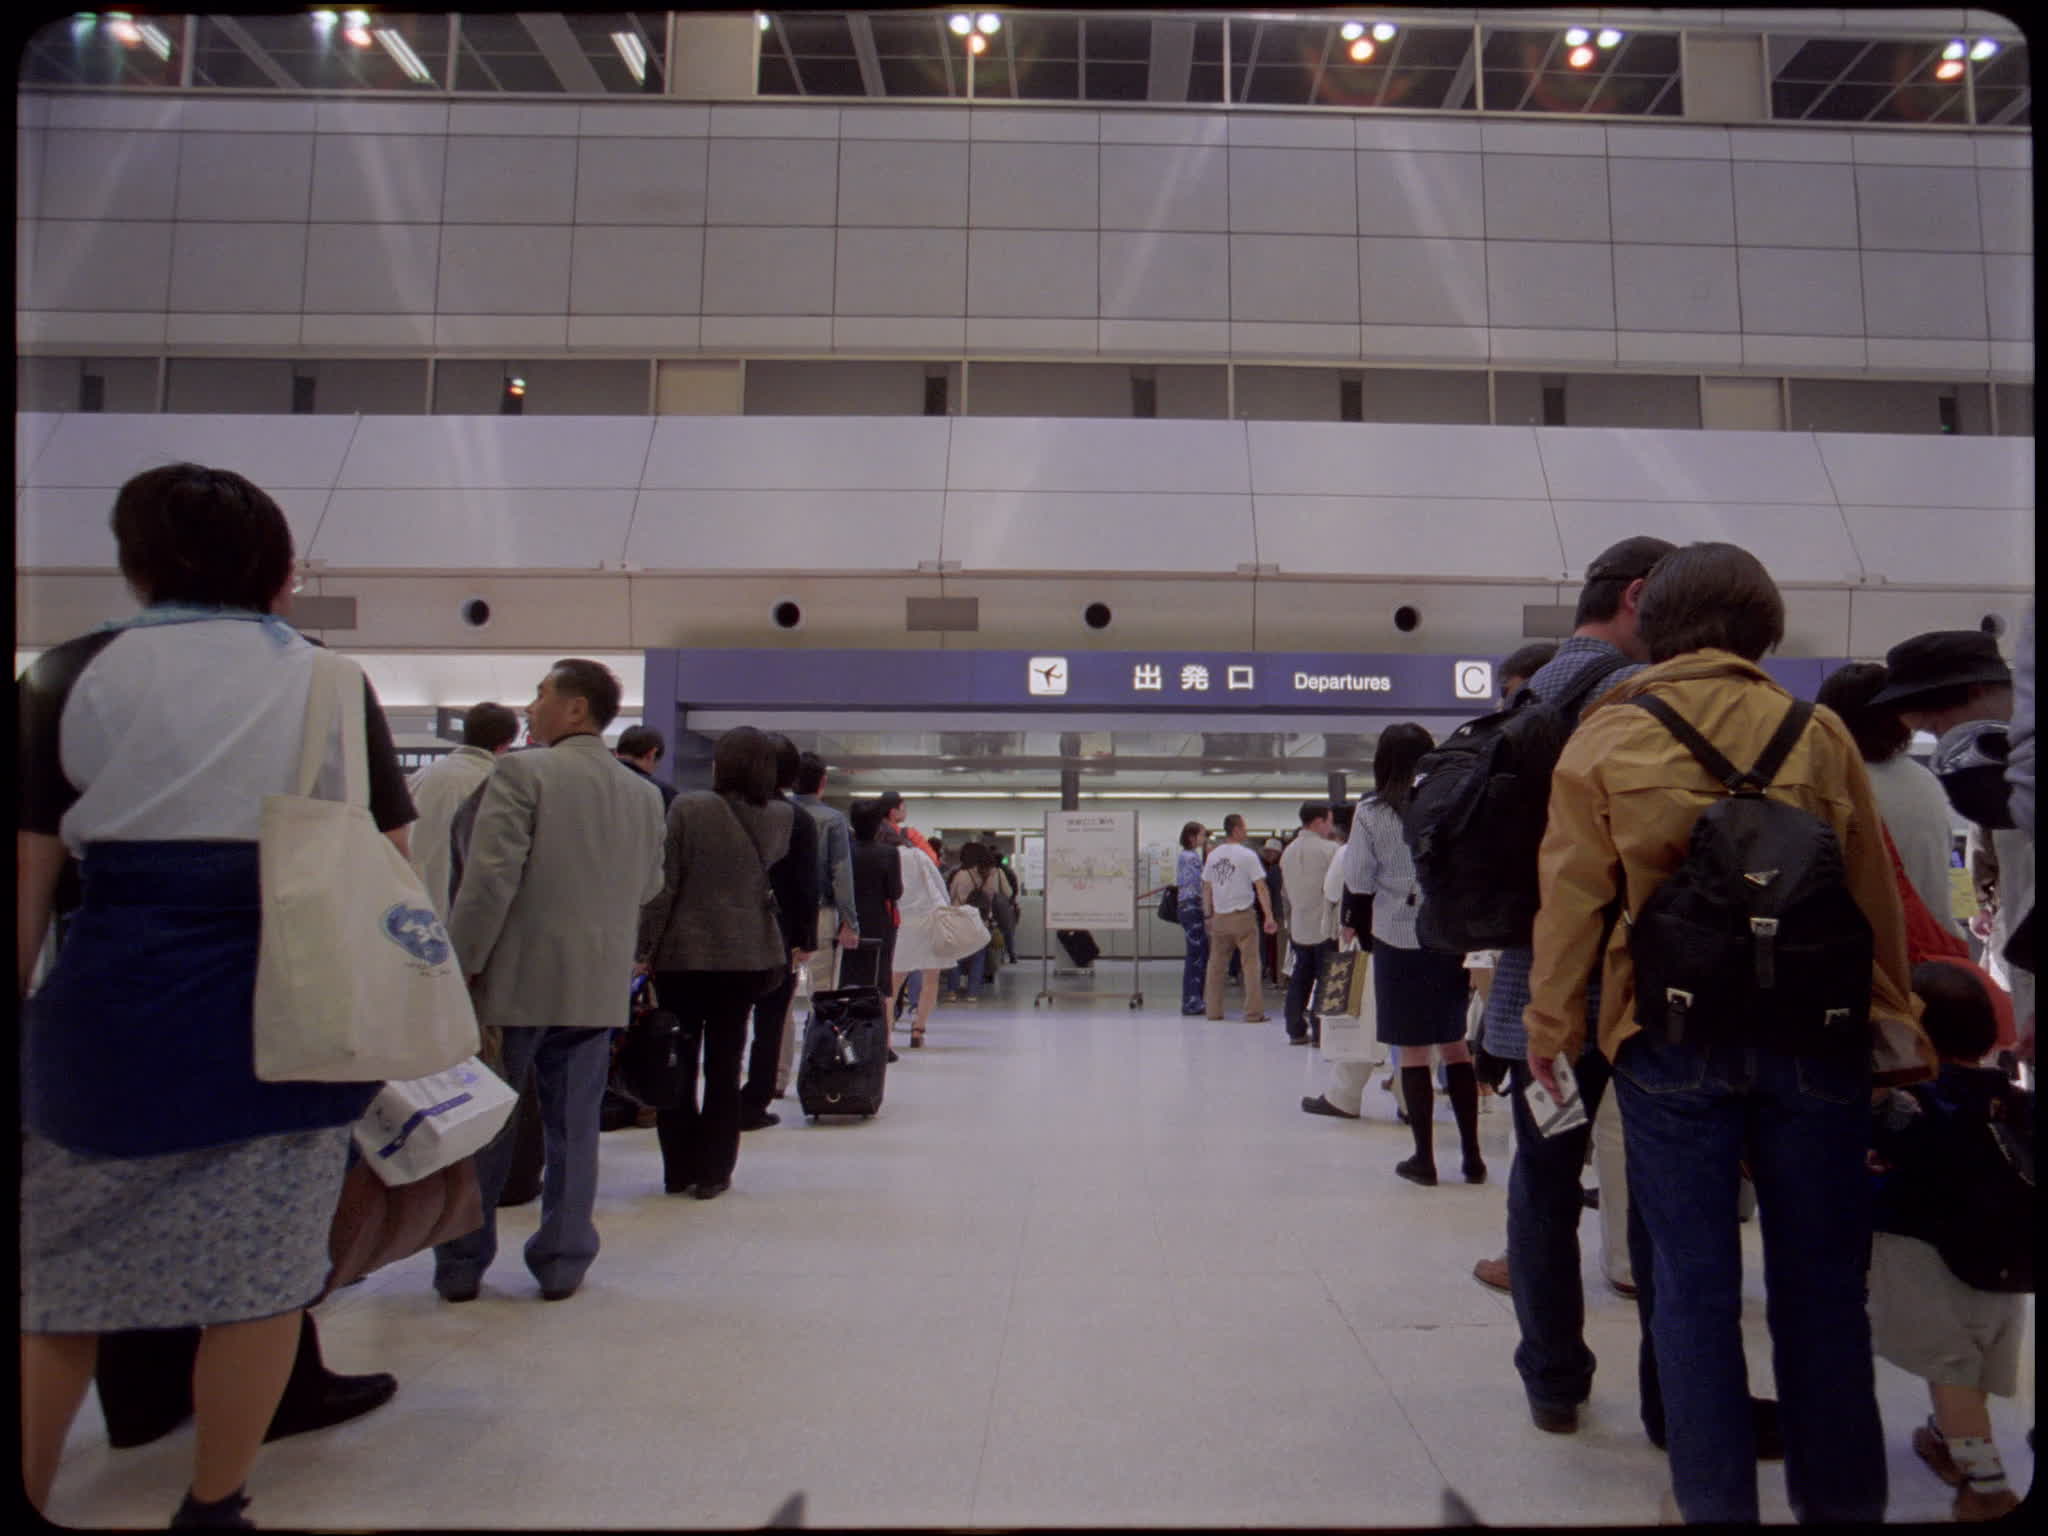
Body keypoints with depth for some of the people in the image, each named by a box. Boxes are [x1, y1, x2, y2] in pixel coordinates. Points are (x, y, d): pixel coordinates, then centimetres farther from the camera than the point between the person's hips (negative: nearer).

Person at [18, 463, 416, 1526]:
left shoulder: (70, 678, 2)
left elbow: (28, 876, -1)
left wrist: (29, 1023, 7)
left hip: (117, 1007, 0)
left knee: (62, 1275, 18)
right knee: (261, 1271, 10)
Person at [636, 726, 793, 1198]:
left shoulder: (688, 808, -12)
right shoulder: (781, 816, -3)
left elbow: (663, 885, -12)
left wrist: (644, 947, -5)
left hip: (682, 952, -2)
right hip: (746, 954, 2)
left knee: (678, 1062, 11)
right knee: (725, 1063, 10)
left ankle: (678, 1171, 18)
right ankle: (713, 1172, 13)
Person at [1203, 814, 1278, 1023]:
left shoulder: (1213, 856, 7)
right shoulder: (1247, 855, -9)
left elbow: (1206, 889, 11)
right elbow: (1261, 888, -12)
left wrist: (1209, 915, 18)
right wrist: (1269, 916, -10)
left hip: (1219, 917, 5)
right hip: (1242, 915, -5)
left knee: (1216, 964, 12)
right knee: (1251, 963, 1)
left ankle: (1213, 1009, 15)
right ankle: (1254, 1012, 1)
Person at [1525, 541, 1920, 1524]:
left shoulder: (1604, 740, -2)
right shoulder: (1817, 733, 2)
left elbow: (1572, 896, -4)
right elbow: (1873, 891, 6)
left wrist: (1550, 1025, 4)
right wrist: (1892, 1017, 17)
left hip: (1672, 1038, -1)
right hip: (1814, 1034, 2)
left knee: (1693, 1286, 8)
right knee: (1820, 1285, 13)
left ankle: (1716, 1503, 16)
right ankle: (1841, 1500, 24)